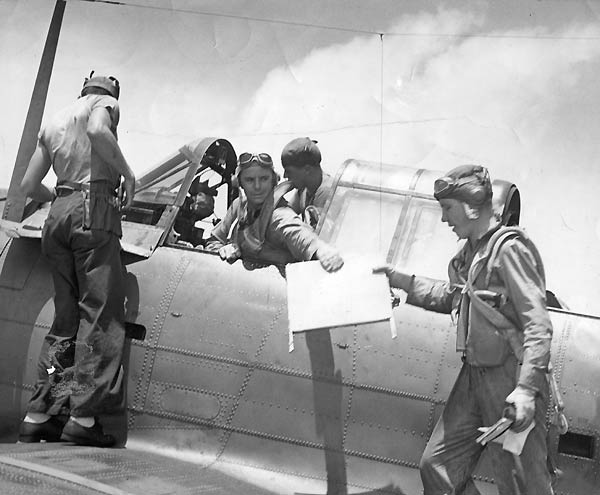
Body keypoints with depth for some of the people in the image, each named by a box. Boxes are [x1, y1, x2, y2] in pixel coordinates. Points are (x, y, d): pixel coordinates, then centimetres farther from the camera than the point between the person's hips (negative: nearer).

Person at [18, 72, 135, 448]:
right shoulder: (105, 103, 9)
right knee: (102, 313, -9)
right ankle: (84, 416, -17)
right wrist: (127, 172, -7)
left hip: (58, 216, 7)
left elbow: (30, 185, 20)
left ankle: (39, 414, 3)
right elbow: (97, 131, -17)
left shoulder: (53, 123, 26)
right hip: (94, 210, -7)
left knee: (66, 318, 9)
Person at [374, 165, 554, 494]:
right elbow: (449, 297, 31)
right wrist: (399, 280, 21)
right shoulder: (470, 251, 13)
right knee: (436, 464, 10)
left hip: (510, 380, -9)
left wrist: (526, 388, -29)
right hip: (474, 377, 9)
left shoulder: (509, 248, -14)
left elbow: (538, 324, -20)